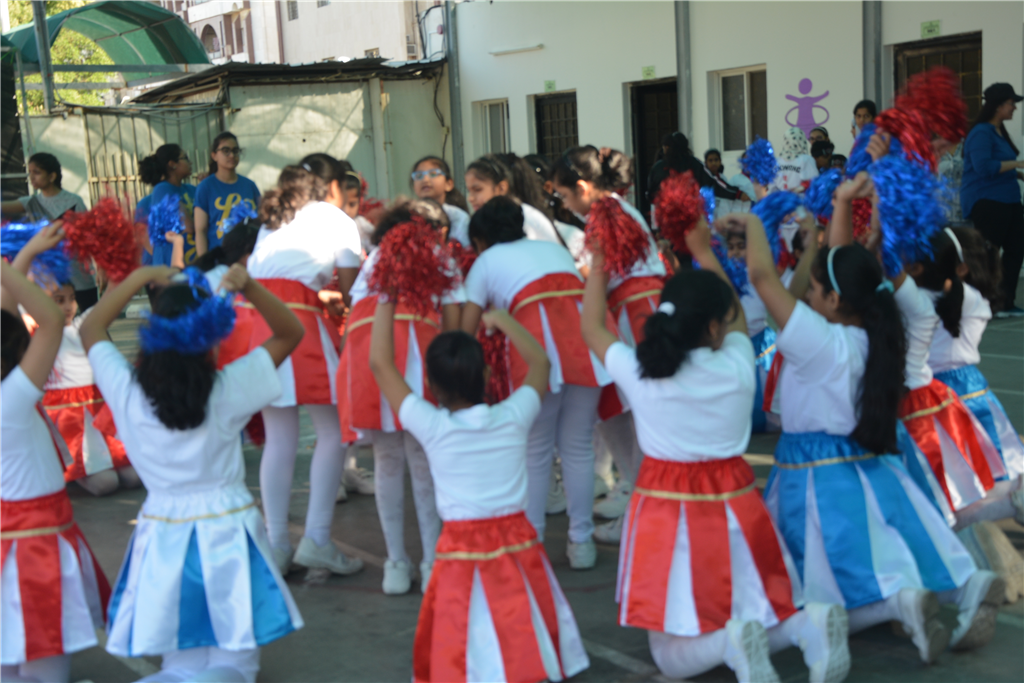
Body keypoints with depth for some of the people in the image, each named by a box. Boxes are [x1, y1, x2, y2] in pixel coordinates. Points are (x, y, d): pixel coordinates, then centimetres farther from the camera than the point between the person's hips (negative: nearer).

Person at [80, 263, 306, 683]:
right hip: (226, 537, -2)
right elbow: (290, 332, -1)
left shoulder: (127, 391, -9)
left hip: (163, 543, 3)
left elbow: (91, 329, 11)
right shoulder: (227, 389, -14)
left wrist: (139, 278, 8)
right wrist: (249, 287, -15)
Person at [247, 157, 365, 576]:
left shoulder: (273, 218, 28)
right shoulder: (337, 221, 10)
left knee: (279, 437, 10)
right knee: (332, 430, 1)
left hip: (252, 317, 7)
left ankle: (276, 543, 11)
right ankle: (316, 538, -4)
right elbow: (349, 290, 7)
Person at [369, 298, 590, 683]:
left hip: (462, 554, -3)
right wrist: (502, 320, 26)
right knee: (527, 642, 13)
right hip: (520, 547, 3)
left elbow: (381, 364, -1)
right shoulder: (513, 417, -1)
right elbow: (540, 362, 18)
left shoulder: (432, 427, -8)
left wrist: (387, 300, 6)